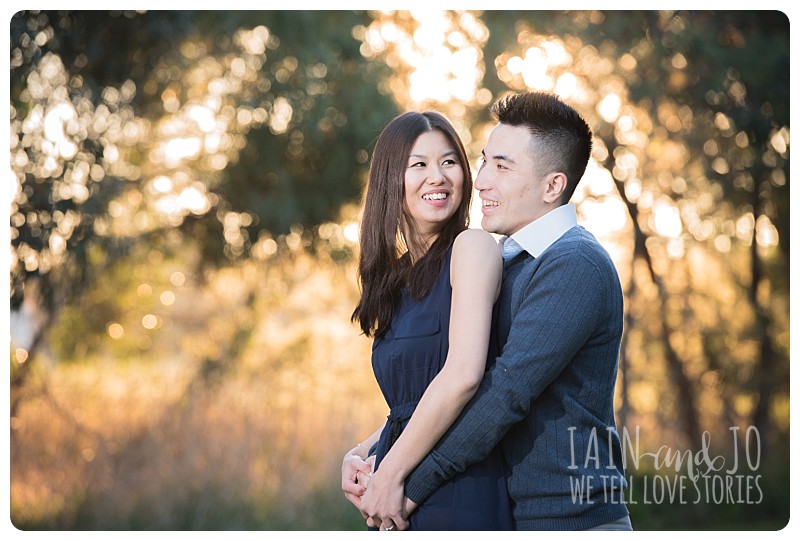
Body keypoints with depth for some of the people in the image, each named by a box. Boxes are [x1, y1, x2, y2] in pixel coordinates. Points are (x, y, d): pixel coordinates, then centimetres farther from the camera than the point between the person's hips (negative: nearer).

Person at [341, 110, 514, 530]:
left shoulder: (473, 247, -9)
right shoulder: (395, 275, 12)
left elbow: (464, 374, -20)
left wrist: (389, 473, -15)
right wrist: (359, 455, -1)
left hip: (457, 493, -7)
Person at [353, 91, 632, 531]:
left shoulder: (576, 266, -16)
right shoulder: (506, 262, 12)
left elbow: (509, 389, -22)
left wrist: (411, 486, -19)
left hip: (570, 520, -8)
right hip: (513, 514, 8)